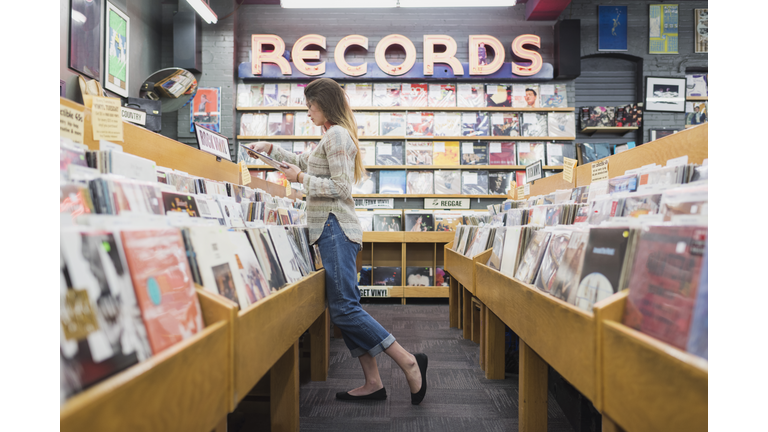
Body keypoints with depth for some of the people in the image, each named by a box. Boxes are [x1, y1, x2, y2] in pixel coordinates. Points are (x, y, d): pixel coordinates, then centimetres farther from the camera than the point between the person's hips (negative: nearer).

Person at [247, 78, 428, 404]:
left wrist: (301, 178, -11)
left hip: (336, 228, -10)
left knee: (345, 308, -12)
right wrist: (271, 149, 32)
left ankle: (409, 362, -6)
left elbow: (341, 187, -17)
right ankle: (373, 383, 11)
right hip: (333, 230, 10)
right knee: (343, 308, 7)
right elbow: (305, 162, 37)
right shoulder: (333, 136, 24)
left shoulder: (336, 134, -8)